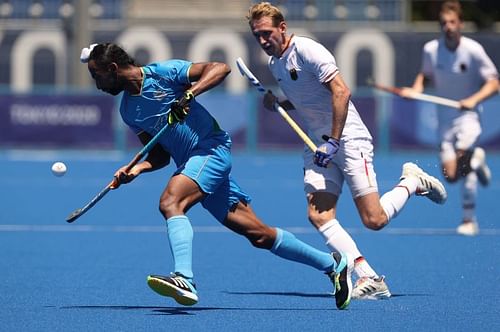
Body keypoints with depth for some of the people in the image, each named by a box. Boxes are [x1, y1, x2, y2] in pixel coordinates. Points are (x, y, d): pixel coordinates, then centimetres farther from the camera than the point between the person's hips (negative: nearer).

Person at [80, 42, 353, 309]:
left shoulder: (162, 72, -9)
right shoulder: (127, 111, 12)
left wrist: (189, 94, -27)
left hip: (212, 148, -7)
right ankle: (332, 263, 14)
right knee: (259, 235, 4)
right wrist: (136, 169, -5)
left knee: (170, 202, -29)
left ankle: (184, 280, -41)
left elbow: (220, 68, -14)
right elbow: (160, 155, 14)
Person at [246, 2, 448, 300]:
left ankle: (413, 181, 18)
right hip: (319, 145, 8)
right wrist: (278, 104, 7)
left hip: (348, 138, -8)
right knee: (318, 215, -14)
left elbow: (341, 91, -19)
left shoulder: (307, 50, -13)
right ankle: (370, 279, -18)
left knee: (374, 220, -12)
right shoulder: (274, 64, 13)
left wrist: (333, 141, -21)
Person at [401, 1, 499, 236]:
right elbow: (425, 75, 17)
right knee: (450, 175, -5)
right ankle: (476, 160, 32)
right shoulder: (430, 49, -3)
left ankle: (469, 220, -9)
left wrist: (474, 99, -24)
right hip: (445, 118, 4)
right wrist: (416, 89, -4)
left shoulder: (473, 50, -13)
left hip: (468, 114, -4)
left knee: (461, 160, -28)